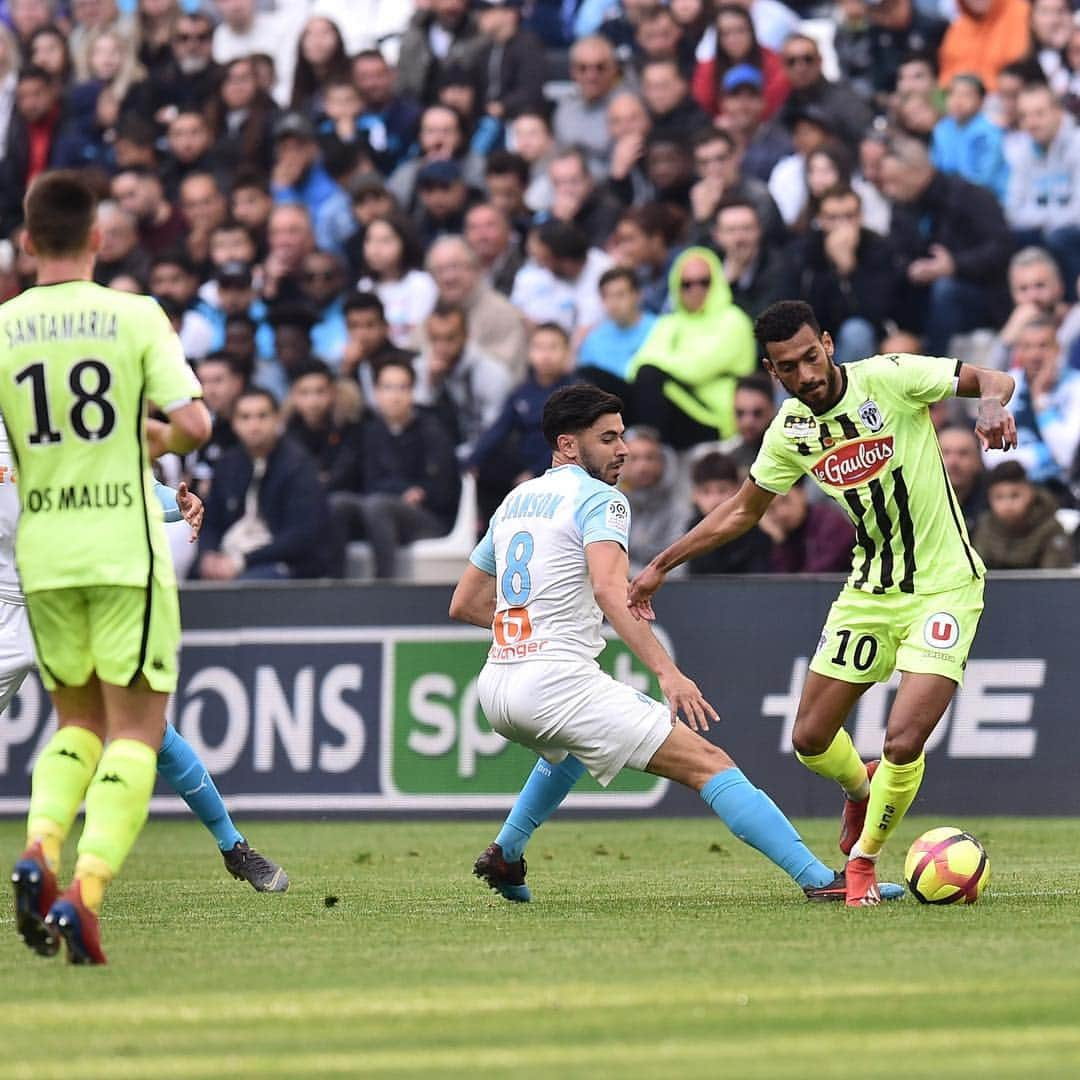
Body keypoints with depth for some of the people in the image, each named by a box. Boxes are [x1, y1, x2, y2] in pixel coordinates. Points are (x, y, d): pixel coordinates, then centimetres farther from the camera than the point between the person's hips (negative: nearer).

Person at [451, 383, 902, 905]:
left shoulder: (513, 502, 20)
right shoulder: (599, 499, -3)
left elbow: (463, 604, 26)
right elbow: (610, 589, -21)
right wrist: (667, 673, -27)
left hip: (495, 686, 8)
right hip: (557, 680, -8)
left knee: (569, 746, 44)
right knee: (708, 764, -12)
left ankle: (504, 855, 37)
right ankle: (821, 880, -24)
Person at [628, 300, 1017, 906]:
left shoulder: (890, 379, -15)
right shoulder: (790, 430, 0)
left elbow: (994, 379, -11)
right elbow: (742, 512, 15)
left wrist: (994, 404, -35)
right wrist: (661, 566, 15)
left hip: (944, 587, -5)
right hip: (870, 590, 5)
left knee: (903, 743, -17)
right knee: (812, 740, 6)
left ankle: (864, 857, 10)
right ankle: (862, 791, 41)